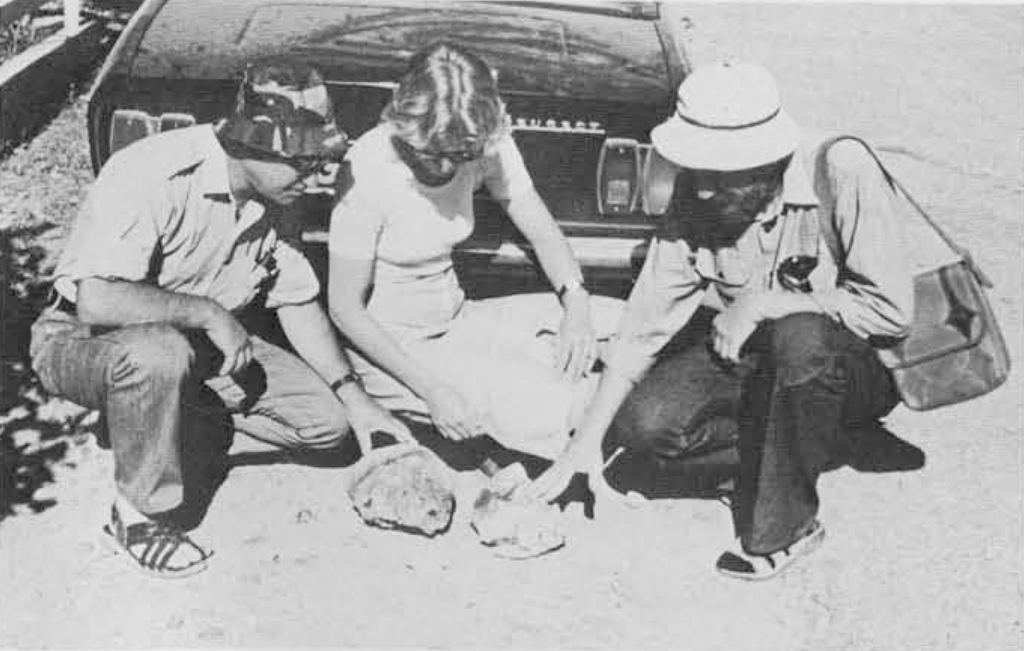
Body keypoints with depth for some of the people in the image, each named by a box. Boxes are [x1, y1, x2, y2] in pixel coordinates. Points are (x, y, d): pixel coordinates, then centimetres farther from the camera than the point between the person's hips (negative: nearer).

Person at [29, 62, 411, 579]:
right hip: (82, 342, -6)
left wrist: (354, 397, -3)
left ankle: (171, 410, 8)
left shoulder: (274, 196, -5)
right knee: (159, 352, -42)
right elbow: (96, 300, -38)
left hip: (196, 344, 7)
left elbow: (298, 301, 4)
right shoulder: (152, 176, -29)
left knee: (326, 420, -8)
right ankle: (139, 516, -18)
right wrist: (209, 312, -30)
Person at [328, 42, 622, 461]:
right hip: (389, 347, -6)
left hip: (457, 320, 6)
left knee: (617, 321, -11)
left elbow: (542, 232, 0)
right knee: (546, 411, -24)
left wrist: (576, 303, -20)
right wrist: (429, 388, -24)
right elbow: (345, 307, -18)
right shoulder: (369, 170, -23)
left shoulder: (486, 145, -8)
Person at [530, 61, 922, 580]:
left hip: (861, 363, -4)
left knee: (802, 336, -39)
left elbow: (891, 309, -27)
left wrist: (763, 303, -26)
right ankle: (817, 433, 5)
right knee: (643, 423, -17)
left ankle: (785, 525, -18)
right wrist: (587, 440, -15)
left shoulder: (839, 171, -26)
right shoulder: (697, 197, -13)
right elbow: (645, 323, -11)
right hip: (756, 357, 5)